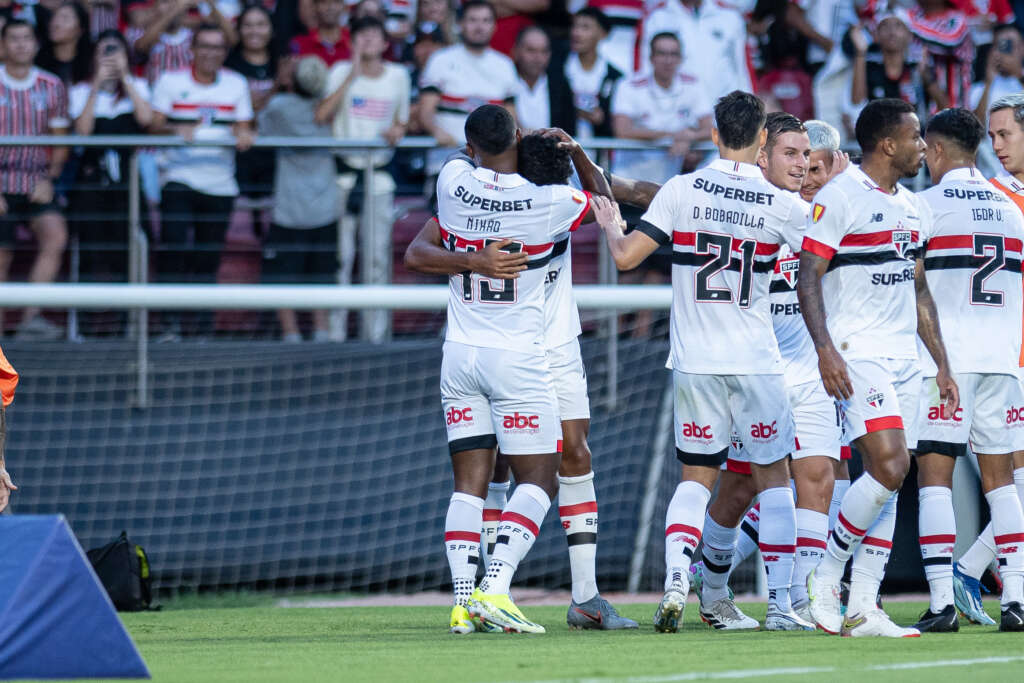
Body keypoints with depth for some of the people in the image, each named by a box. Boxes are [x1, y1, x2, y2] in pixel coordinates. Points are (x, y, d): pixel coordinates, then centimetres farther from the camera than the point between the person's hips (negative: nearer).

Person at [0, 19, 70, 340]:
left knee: (56, 236, -22)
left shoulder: (52, 87, 6)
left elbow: (60, 141, 11)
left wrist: (49, 179, -5)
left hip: (37, 187, 1)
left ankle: (31, 317, -24)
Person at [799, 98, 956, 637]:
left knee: (887, 479, 3)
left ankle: (862, 608, 4)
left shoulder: (913, 208, 17)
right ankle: (827, 573, -4)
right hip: (857, 354, -8)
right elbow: (808, 277, -12)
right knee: (890, 466, -19)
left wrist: (942, 365, 20)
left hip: (904, 358, 8)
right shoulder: (839, 198, -8)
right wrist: (825, 351, -22)